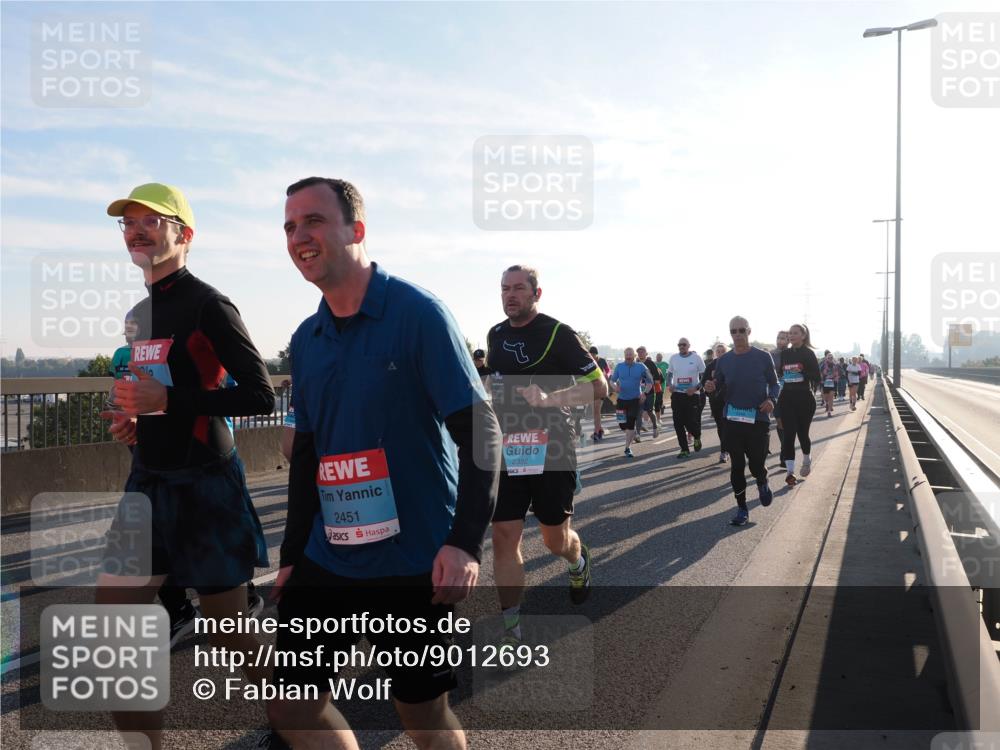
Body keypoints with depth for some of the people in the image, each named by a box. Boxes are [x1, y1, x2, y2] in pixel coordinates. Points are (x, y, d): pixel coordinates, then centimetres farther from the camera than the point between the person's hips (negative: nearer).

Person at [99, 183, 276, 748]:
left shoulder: (209, 306, -12)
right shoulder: (141, 313, 14)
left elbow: (261, 396, -17)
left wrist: (169, 401, -22)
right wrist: (135, 420, 6)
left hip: (206, 485, -8)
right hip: (149, 482, 8)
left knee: (231, 631, 4)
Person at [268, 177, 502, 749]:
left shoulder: (417, 312, -11)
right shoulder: (305, 340, 8)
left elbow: (481, 431, -15)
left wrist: (466, 543, -24)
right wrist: (292, 556, 15)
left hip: (416, 559, -6)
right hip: (328, 559, 6)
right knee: (290, 702, 7)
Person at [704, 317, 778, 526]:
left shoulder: (763, 357, -2)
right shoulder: (724, 360, 5)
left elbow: (774, 383, 5)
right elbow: (719, 387, 11)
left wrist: (771, 399, -14)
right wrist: (711, 387, -12)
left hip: (758, 419, -2)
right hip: (732, 419, 2)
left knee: (756, 464, -2)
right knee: (737, 466, 4)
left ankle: (762, 483, 35)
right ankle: (742, 509, 16)